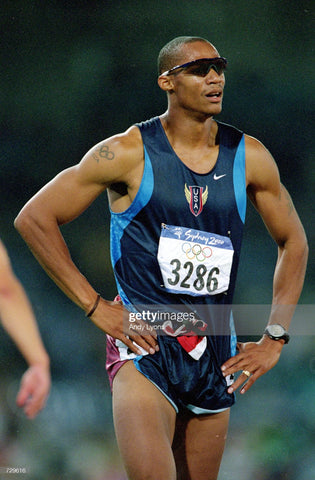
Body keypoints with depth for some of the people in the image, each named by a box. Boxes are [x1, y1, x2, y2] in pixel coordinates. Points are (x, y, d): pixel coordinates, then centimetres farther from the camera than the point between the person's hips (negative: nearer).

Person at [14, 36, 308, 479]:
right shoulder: (127, 154, -6)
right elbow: (34, 218, -3)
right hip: (144, 348, -5)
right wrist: (95, 306, -7)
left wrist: (274, 339, 11)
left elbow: (293, 243, 19)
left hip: (216, 357, 5)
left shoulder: (249, 157, 6)